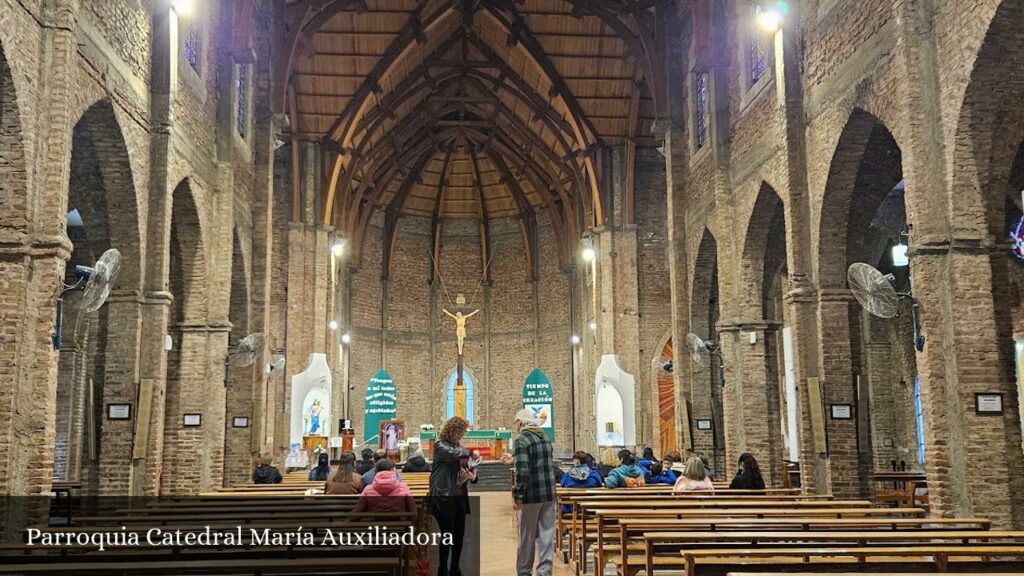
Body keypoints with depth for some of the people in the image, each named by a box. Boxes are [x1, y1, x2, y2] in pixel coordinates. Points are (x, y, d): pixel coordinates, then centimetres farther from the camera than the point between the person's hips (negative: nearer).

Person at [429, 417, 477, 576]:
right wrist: (471, 453, -7)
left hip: (460, 497, 7)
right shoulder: (440, 445, -8)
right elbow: (456, 454, -26)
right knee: (447, 535, -5)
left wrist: (473, 475, 0)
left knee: (459, 534, 9)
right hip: (444, 497, -7)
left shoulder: (458, 446, 15)